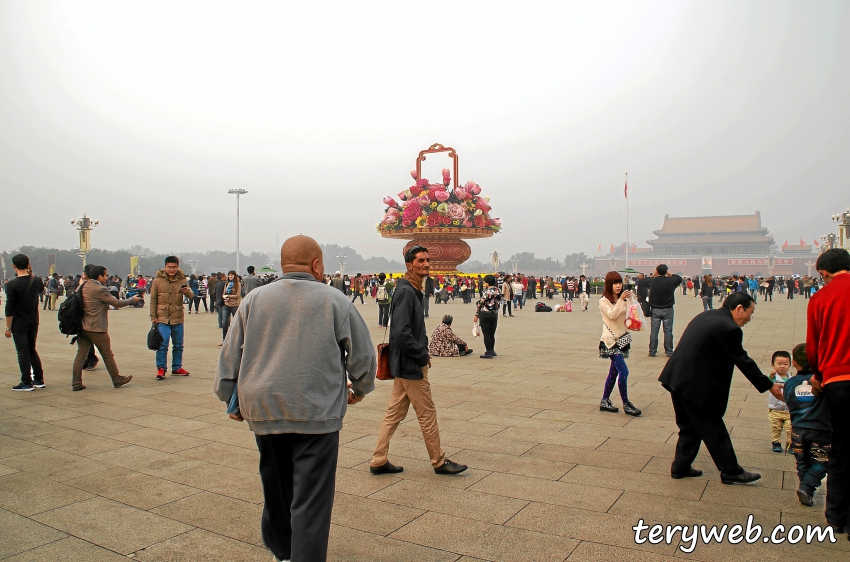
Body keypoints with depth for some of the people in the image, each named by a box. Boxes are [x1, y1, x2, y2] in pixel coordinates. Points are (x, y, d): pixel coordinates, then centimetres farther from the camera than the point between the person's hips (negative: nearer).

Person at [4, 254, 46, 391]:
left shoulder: (12, 285, -17)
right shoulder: (36, 281, -1)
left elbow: (9, 309, -16)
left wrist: (8, 328, -8)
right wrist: (31, 273, 14)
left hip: (19, 324, -5)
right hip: (34, 323, 5)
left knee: (23, 353, 1)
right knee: (32, 350, 17)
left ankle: (26, 383, 4)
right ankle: (39, 380, 18)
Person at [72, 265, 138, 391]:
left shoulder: (83, 287, 8)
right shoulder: (100, 289, -16)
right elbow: (117, 303, -12)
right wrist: (132, 300, 0)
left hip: (83, 327, 7)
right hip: (97, 329, -7)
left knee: (81, 355, 8)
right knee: (108, 355, 5)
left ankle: (76, 383, 8)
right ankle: (117, 380, 16)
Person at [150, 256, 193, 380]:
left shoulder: (182, 280, 1)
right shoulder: (158, 280, -2)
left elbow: (191, 296, -8)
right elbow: (153, 300, 2)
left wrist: (187, 291, -32)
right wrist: (153, 317, -2)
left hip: (178, 318, 2)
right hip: (162, 318, -2)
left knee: (178, 345, 10)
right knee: (162, 344, -8)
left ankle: (177, 367, 23)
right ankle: (161, 368, 3)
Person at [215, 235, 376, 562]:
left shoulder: (254, 299, 3)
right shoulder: (334, 301, -4)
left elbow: (231, 354, 8)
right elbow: (362, 353, 2)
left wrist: (230, 397, 20)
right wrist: (360, 388, 20)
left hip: (263, 411, 4)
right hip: (317, 413, -4)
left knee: (276, 488, 22)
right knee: (311, 498, 2)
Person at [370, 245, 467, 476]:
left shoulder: (413, 291, 13)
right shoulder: (406, 292, -18)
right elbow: (401, 332, -26)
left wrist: (423, 351, 9)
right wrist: (422, 355, -17)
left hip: (404, 364, 10)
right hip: (411, 365, -10)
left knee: (394, 413, 13)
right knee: (427, 414, 3)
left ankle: (379, 461, 21)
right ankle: (439, 462, 18)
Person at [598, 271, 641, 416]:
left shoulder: (624, 300, 11)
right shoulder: (604, 301, -7)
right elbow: (612, 315, -22)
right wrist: (621, 300, -26)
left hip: (622, 338, 7)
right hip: (611, 340, -7)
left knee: (614, 371, 11)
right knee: (623, 371, -13)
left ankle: (605, 402, 20)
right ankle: (626, 404, -3)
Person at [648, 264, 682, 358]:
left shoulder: (653, 281, -8)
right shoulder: (670, 281, -9)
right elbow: (679, 279, 9)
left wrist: (654, 275, 13)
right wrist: (670, 274, 13)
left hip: (655, 309, 1)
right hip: (667, 309, -1)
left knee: (654, 331, 6)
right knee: (668, 331, 6)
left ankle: (652, 351, 8)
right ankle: (669, 351, 9)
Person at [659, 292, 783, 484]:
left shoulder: (706, 316, 13)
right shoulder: (729, 328, -15)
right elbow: (743, 361, -10)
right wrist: (769, 386, 2)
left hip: (676, 379, 9)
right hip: (695, 386, -9)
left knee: (690, 426, 19)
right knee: (713, 429, 6)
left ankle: (681, 467, 25)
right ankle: (731, 472, 19)